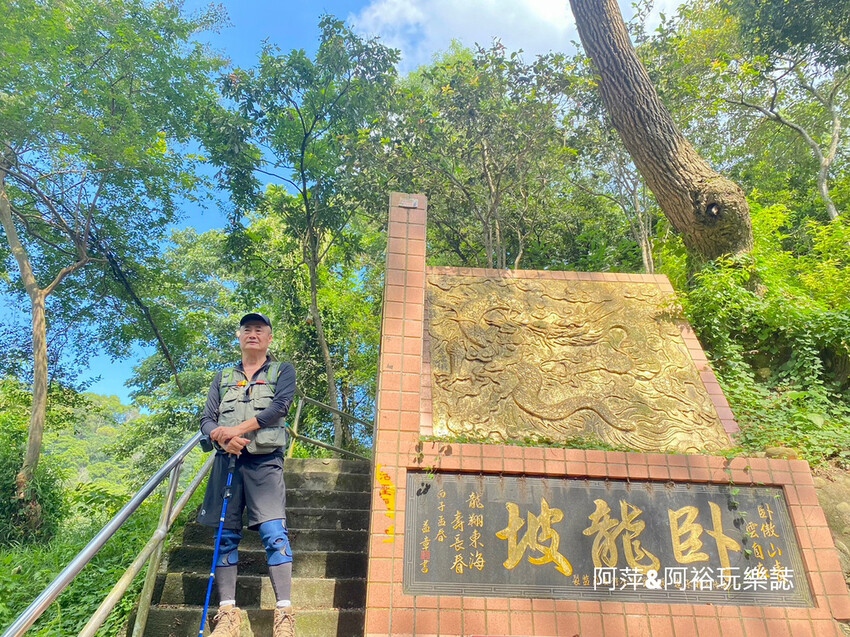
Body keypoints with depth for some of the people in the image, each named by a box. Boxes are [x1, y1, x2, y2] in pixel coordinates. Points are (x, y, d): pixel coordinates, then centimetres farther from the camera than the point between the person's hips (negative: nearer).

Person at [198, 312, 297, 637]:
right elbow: (207, 419, 10)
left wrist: (237, 428, -14)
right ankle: (227, 610, 11)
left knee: (274, 531, -11)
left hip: (265, 461, -3)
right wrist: (222, 438, -12)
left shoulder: (282, 371, 10)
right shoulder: (223, 377, 18)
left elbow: (280, 406, -7)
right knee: (226, 534, 3)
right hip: (227, 459, 4)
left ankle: (284, 611, -8)